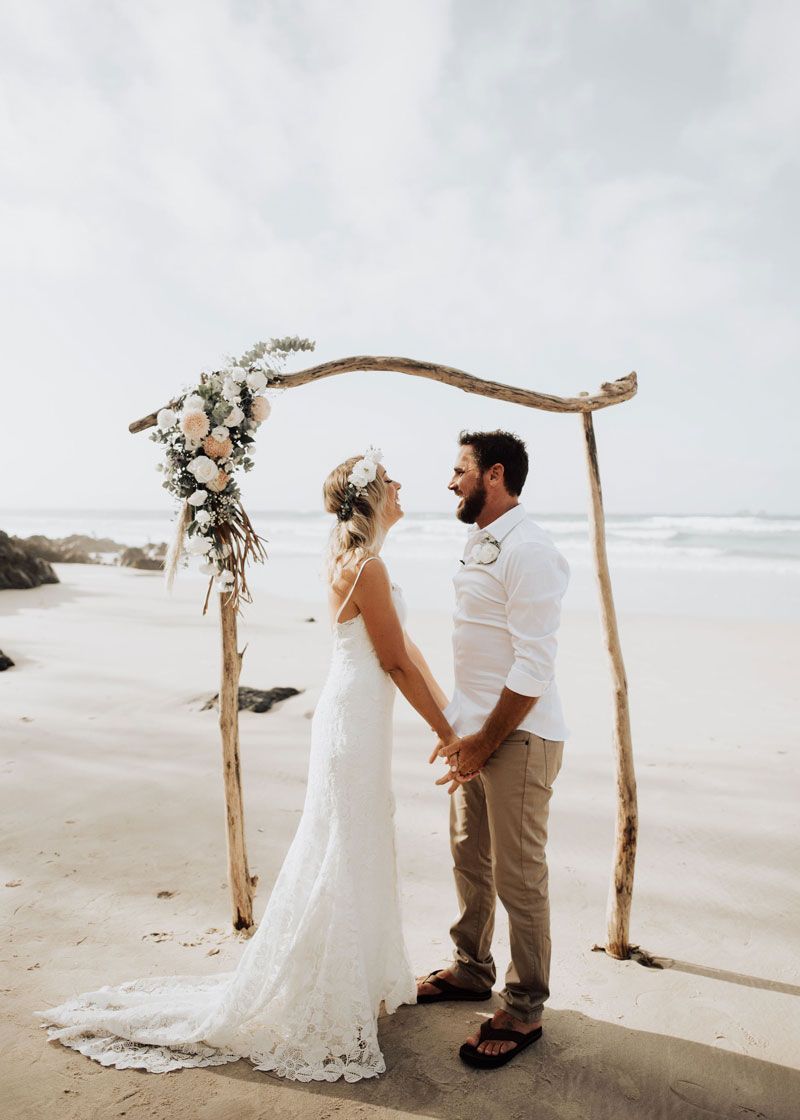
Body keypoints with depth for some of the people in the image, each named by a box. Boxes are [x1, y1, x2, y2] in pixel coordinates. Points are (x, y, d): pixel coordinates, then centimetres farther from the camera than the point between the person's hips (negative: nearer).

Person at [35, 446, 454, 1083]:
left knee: (362, 854, 20)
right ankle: (321, 1010, 22)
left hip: (355, 717, 10)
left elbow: (403, 643, 12)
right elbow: (395, 663, -18)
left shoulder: (353, 556, 11)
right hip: (356, 721, -10)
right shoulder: (365, 565, -20)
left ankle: (367, 979, 39)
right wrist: (444, 731, -10)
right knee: (347, 861, 3)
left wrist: (449, 708, 13)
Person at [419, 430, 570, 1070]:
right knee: (469, 859, 21)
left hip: (517, 736, -9)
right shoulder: (479, 544, 11)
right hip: (477, 730, 9)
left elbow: (533, 666, -21)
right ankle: (472, 971, 41)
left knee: (519, 878, 5)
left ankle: (524, 1012, 23)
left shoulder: (528, 551, -18)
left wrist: (486, 741, -15)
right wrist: (460, 728, 14)